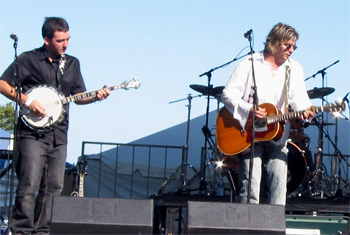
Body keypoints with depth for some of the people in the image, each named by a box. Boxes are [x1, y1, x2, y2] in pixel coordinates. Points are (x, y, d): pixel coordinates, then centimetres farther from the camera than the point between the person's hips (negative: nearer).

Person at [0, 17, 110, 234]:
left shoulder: (72, 64, 15)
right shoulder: (28, 60, -1)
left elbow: (79, 97, 17)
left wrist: (95, 96, -3)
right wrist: (27, 101, -15)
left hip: (59, 136, 6)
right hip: (33, 134, -5)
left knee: (54, 187, 5)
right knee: (29, 186, -10)